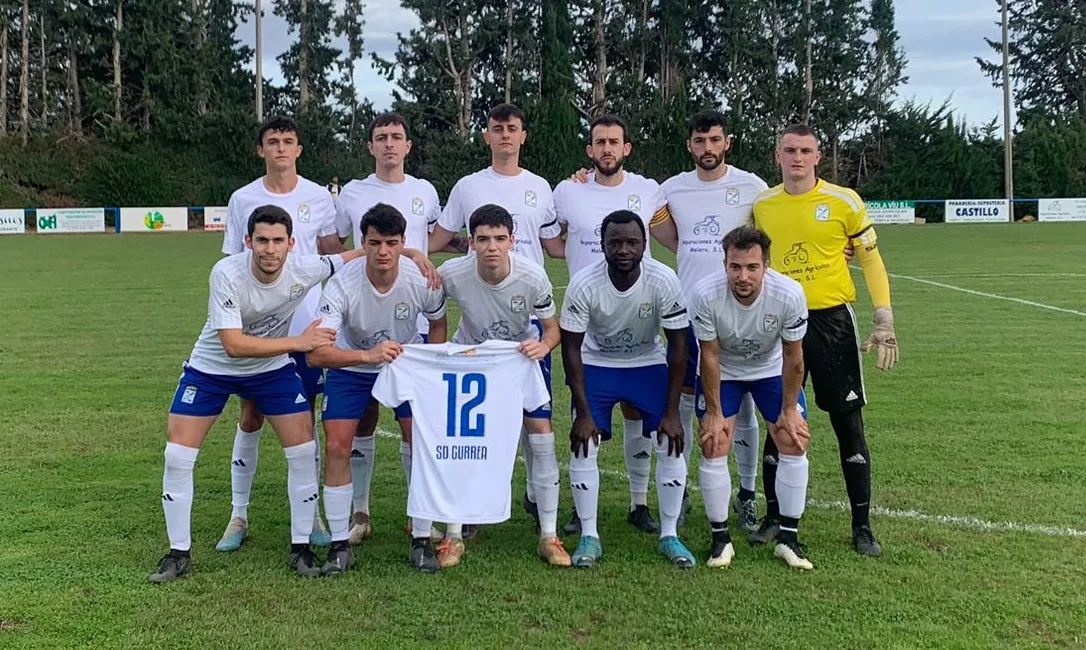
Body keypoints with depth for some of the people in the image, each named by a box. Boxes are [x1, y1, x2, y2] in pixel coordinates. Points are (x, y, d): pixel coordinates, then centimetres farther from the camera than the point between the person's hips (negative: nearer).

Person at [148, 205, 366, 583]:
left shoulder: (304, 270, -23)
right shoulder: (227, 273, -31)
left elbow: (360, 256, -7)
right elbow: (234, 344, -35)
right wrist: (299, 342, -36)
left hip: (272, 368, 2)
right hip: (212, 368, -2)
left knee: (304, 450, -6)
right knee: (177, 455, -6)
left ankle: (301, 548, 11)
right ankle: (179, 554, 12)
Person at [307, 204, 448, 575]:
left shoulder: (422, 280, -24)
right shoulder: (343, 284, -30)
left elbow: (438, 324, 1)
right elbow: (315, 353, -38)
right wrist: (369, 355, -50)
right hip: (351, 364, -1)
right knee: (337, 447, -10)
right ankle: (340, 545, 5)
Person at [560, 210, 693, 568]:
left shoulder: (664, 280, -25)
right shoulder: (584, 284, -26)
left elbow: (678, 345, -15)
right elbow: (571, 348, -16)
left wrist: (671, 412, -16)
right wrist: (583, 413, -17)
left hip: (648, 364, 1)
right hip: (596, 364, 0)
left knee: (671, 444, -8)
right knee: (583, 445, -11)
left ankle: (669, 535, 9)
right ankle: (589, 536, 6)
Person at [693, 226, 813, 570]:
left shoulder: (789, 293, -31)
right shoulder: (706, 294, -33)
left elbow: (793, 356, -16)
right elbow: (709, 355, -18)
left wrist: (789, 410, -9)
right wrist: (714, 412, -13)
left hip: (772, 370, 1)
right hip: (722, 372, -1)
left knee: (794, 444, -6)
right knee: (714, 448, -10)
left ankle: (788, 538, 10)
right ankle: (720, 538, 6)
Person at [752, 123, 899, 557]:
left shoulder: (843, 201, -3)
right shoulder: (761, 205, 5)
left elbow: (871, 261, 2)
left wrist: (884, 321, -5)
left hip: (832, 320, -2)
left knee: (848, 423, 2)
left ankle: (862, 525, 13)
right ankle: (775, 514, 21)